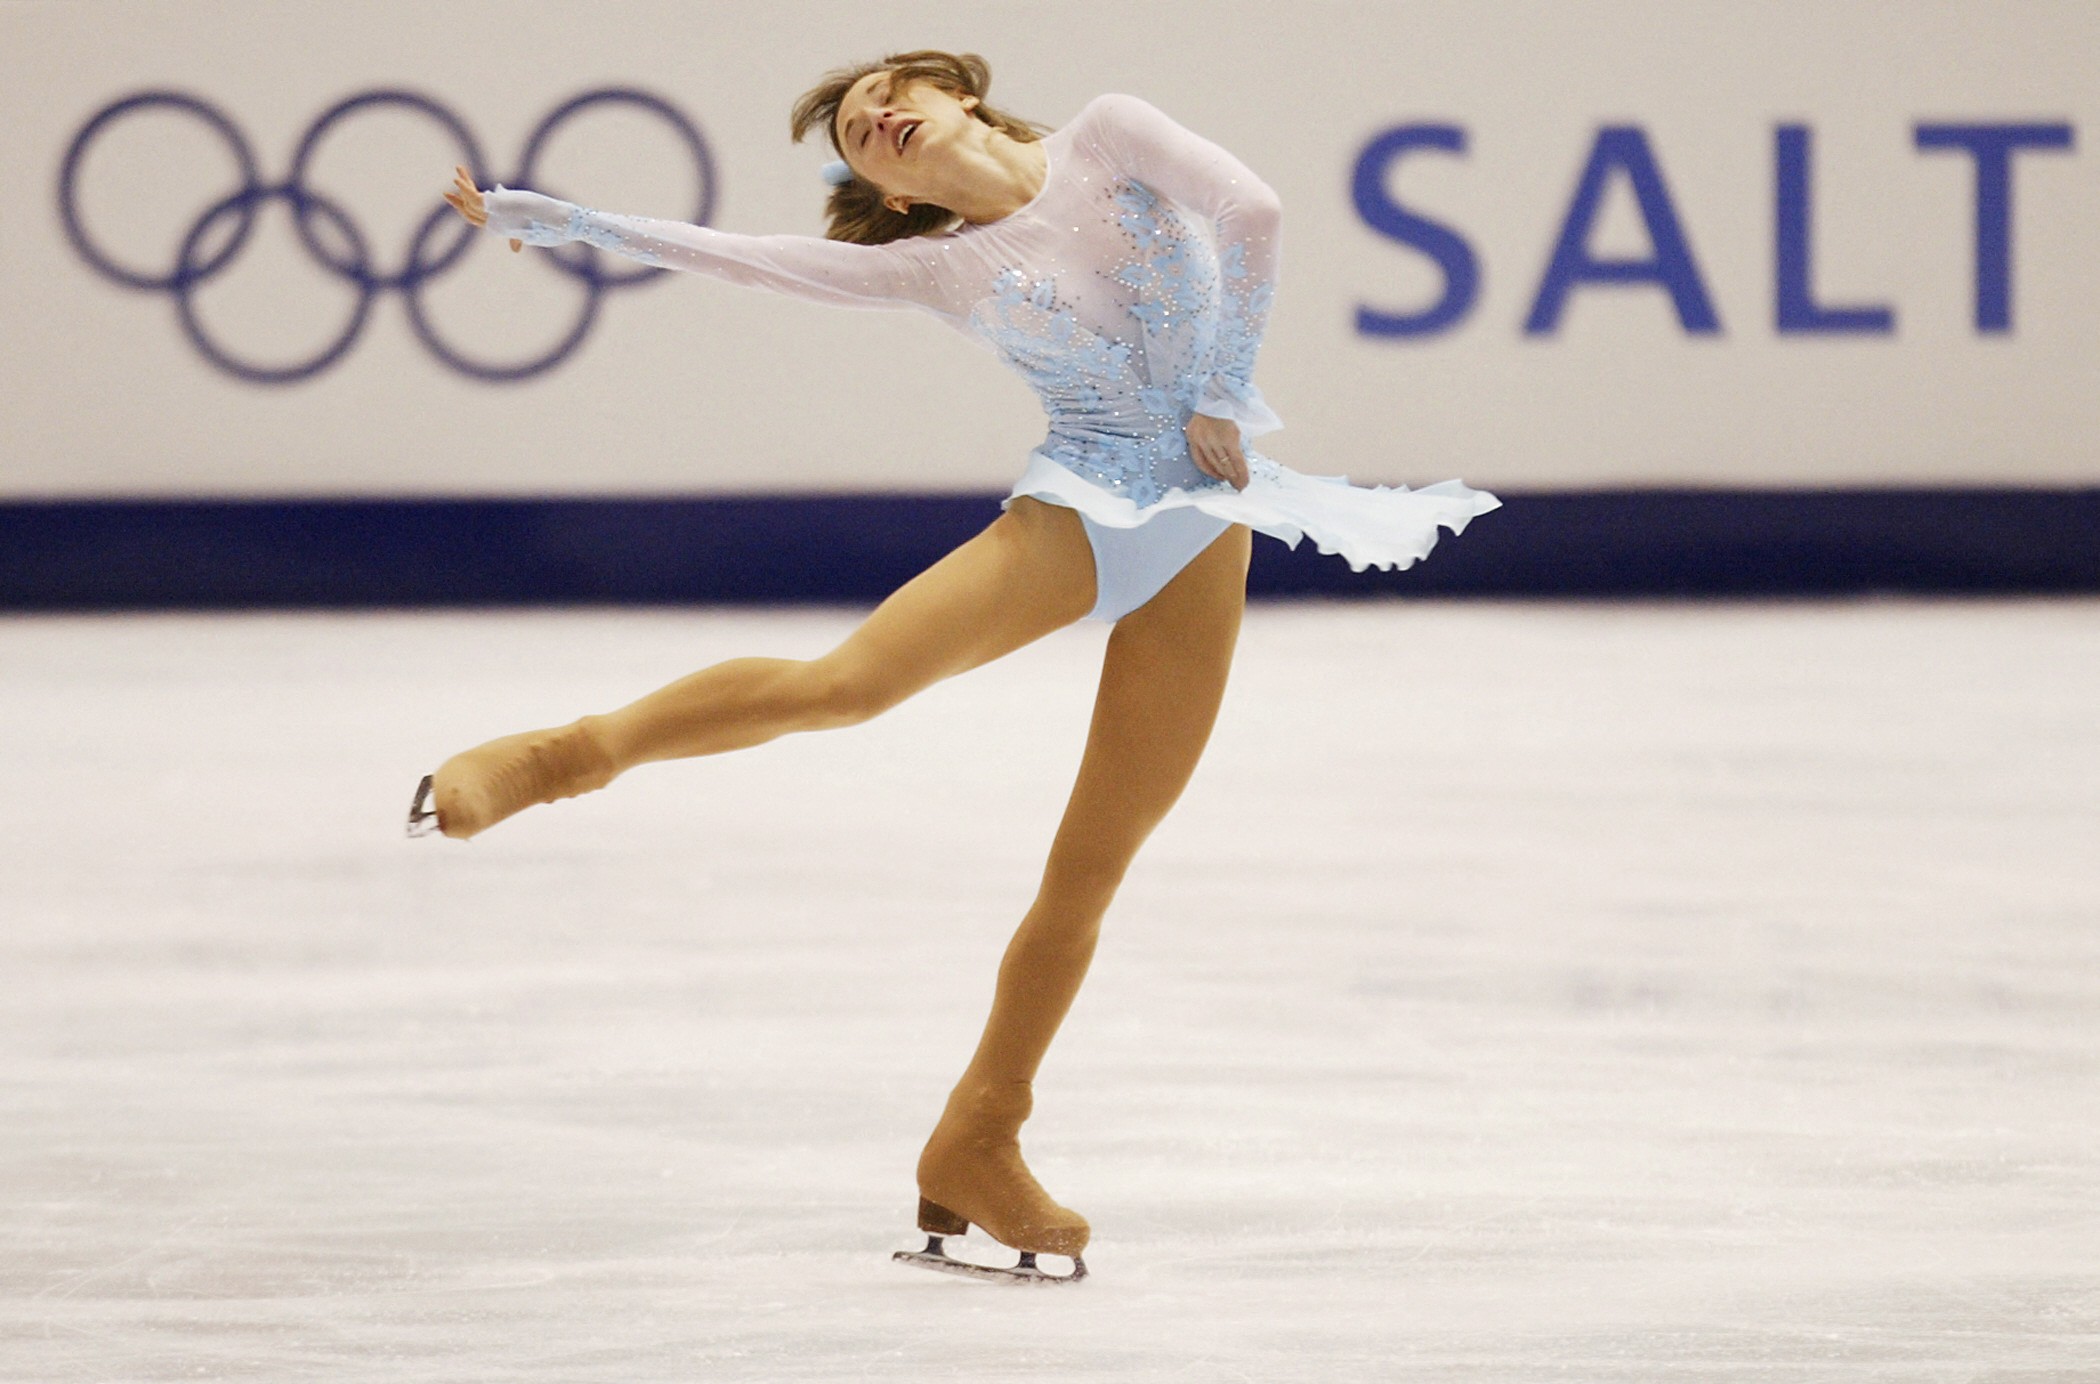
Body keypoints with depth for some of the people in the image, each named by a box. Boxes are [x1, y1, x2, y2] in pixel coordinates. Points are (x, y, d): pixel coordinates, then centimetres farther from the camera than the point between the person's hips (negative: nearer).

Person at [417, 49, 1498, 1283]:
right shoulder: (940, 265, 5)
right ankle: (572, 753, -20)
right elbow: (751, 260, 1)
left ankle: (979, 1146, 11)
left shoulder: (1110, 139, 5)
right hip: (1077, 511, -1)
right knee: (850, 681, -27)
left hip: (1203, 531, 1)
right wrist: (560, 221, -3)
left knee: (1088, 877, 2)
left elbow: (1249, 209, -8)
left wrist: (1223, 394, -8)